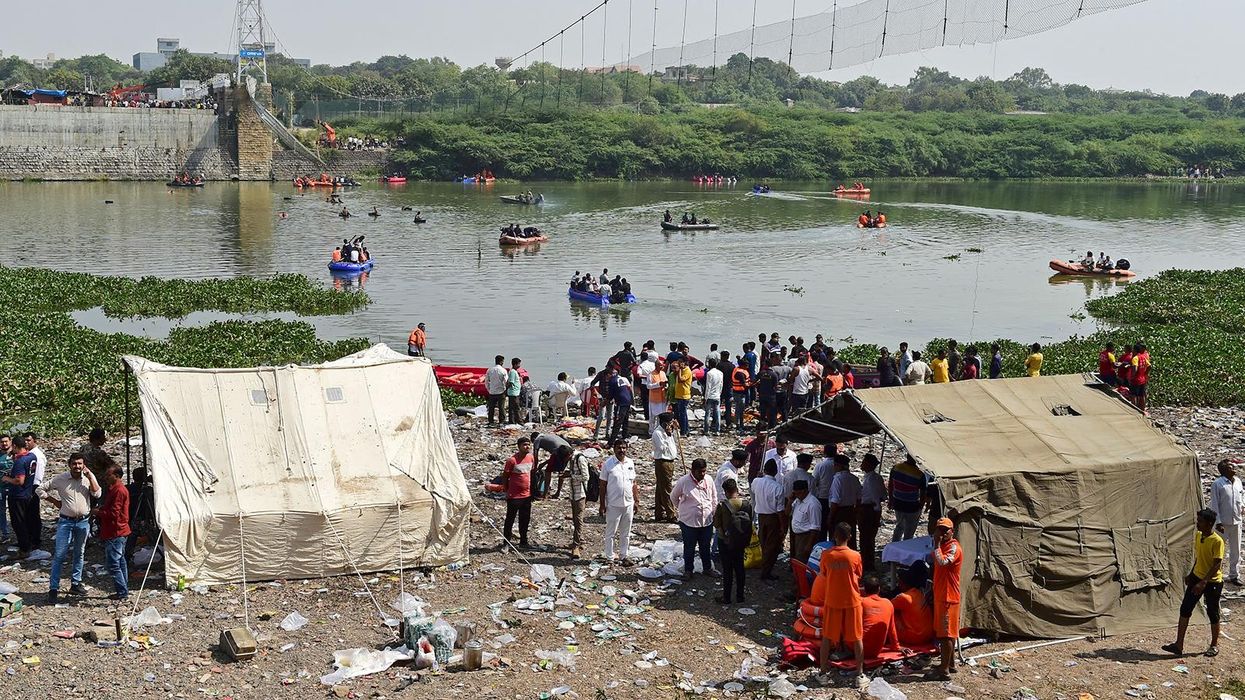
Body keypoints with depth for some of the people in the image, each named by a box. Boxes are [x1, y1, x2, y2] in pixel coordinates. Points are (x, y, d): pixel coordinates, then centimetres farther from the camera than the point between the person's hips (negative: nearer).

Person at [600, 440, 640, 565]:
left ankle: (624, 556, 25)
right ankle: (609, 558, 15)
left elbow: (633, 483, 12)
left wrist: (636, 501, 10)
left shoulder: (630, 463, 4)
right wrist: (602, 505, -8)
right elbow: (603, 485, -6)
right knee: (610, 532, 6)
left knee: (625, 533, 13)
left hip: (628, 504, 4)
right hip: (613, 505, -4)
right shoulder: (608, 464, -9)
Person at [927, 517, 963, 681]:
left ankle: (944, 670, -4)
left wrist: (936, 544, -26)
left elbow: (942, 562, -34)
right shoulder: (942, 546, 13)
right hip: (940, 596, 10)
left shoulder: (953, 547, -16)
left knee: (945, 633, -6)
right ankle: (950, 663, 26)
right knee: (947, 632, 17)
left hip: (948, 597, -10)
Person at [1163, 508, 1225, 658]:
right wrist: (1191, 575, 18)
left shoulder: (1217, 541, -22)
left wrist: (1203, 582, -28)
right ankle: (1179, 645, 6)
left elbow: (1216, 565, -23)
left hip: (1213, 582, -7)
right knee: (1185, 609, 3)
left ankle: (1214, 645, 25)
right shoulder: (1197, 535, 1)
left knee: (1213, 613, 7)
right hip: (1197, 577, 7)